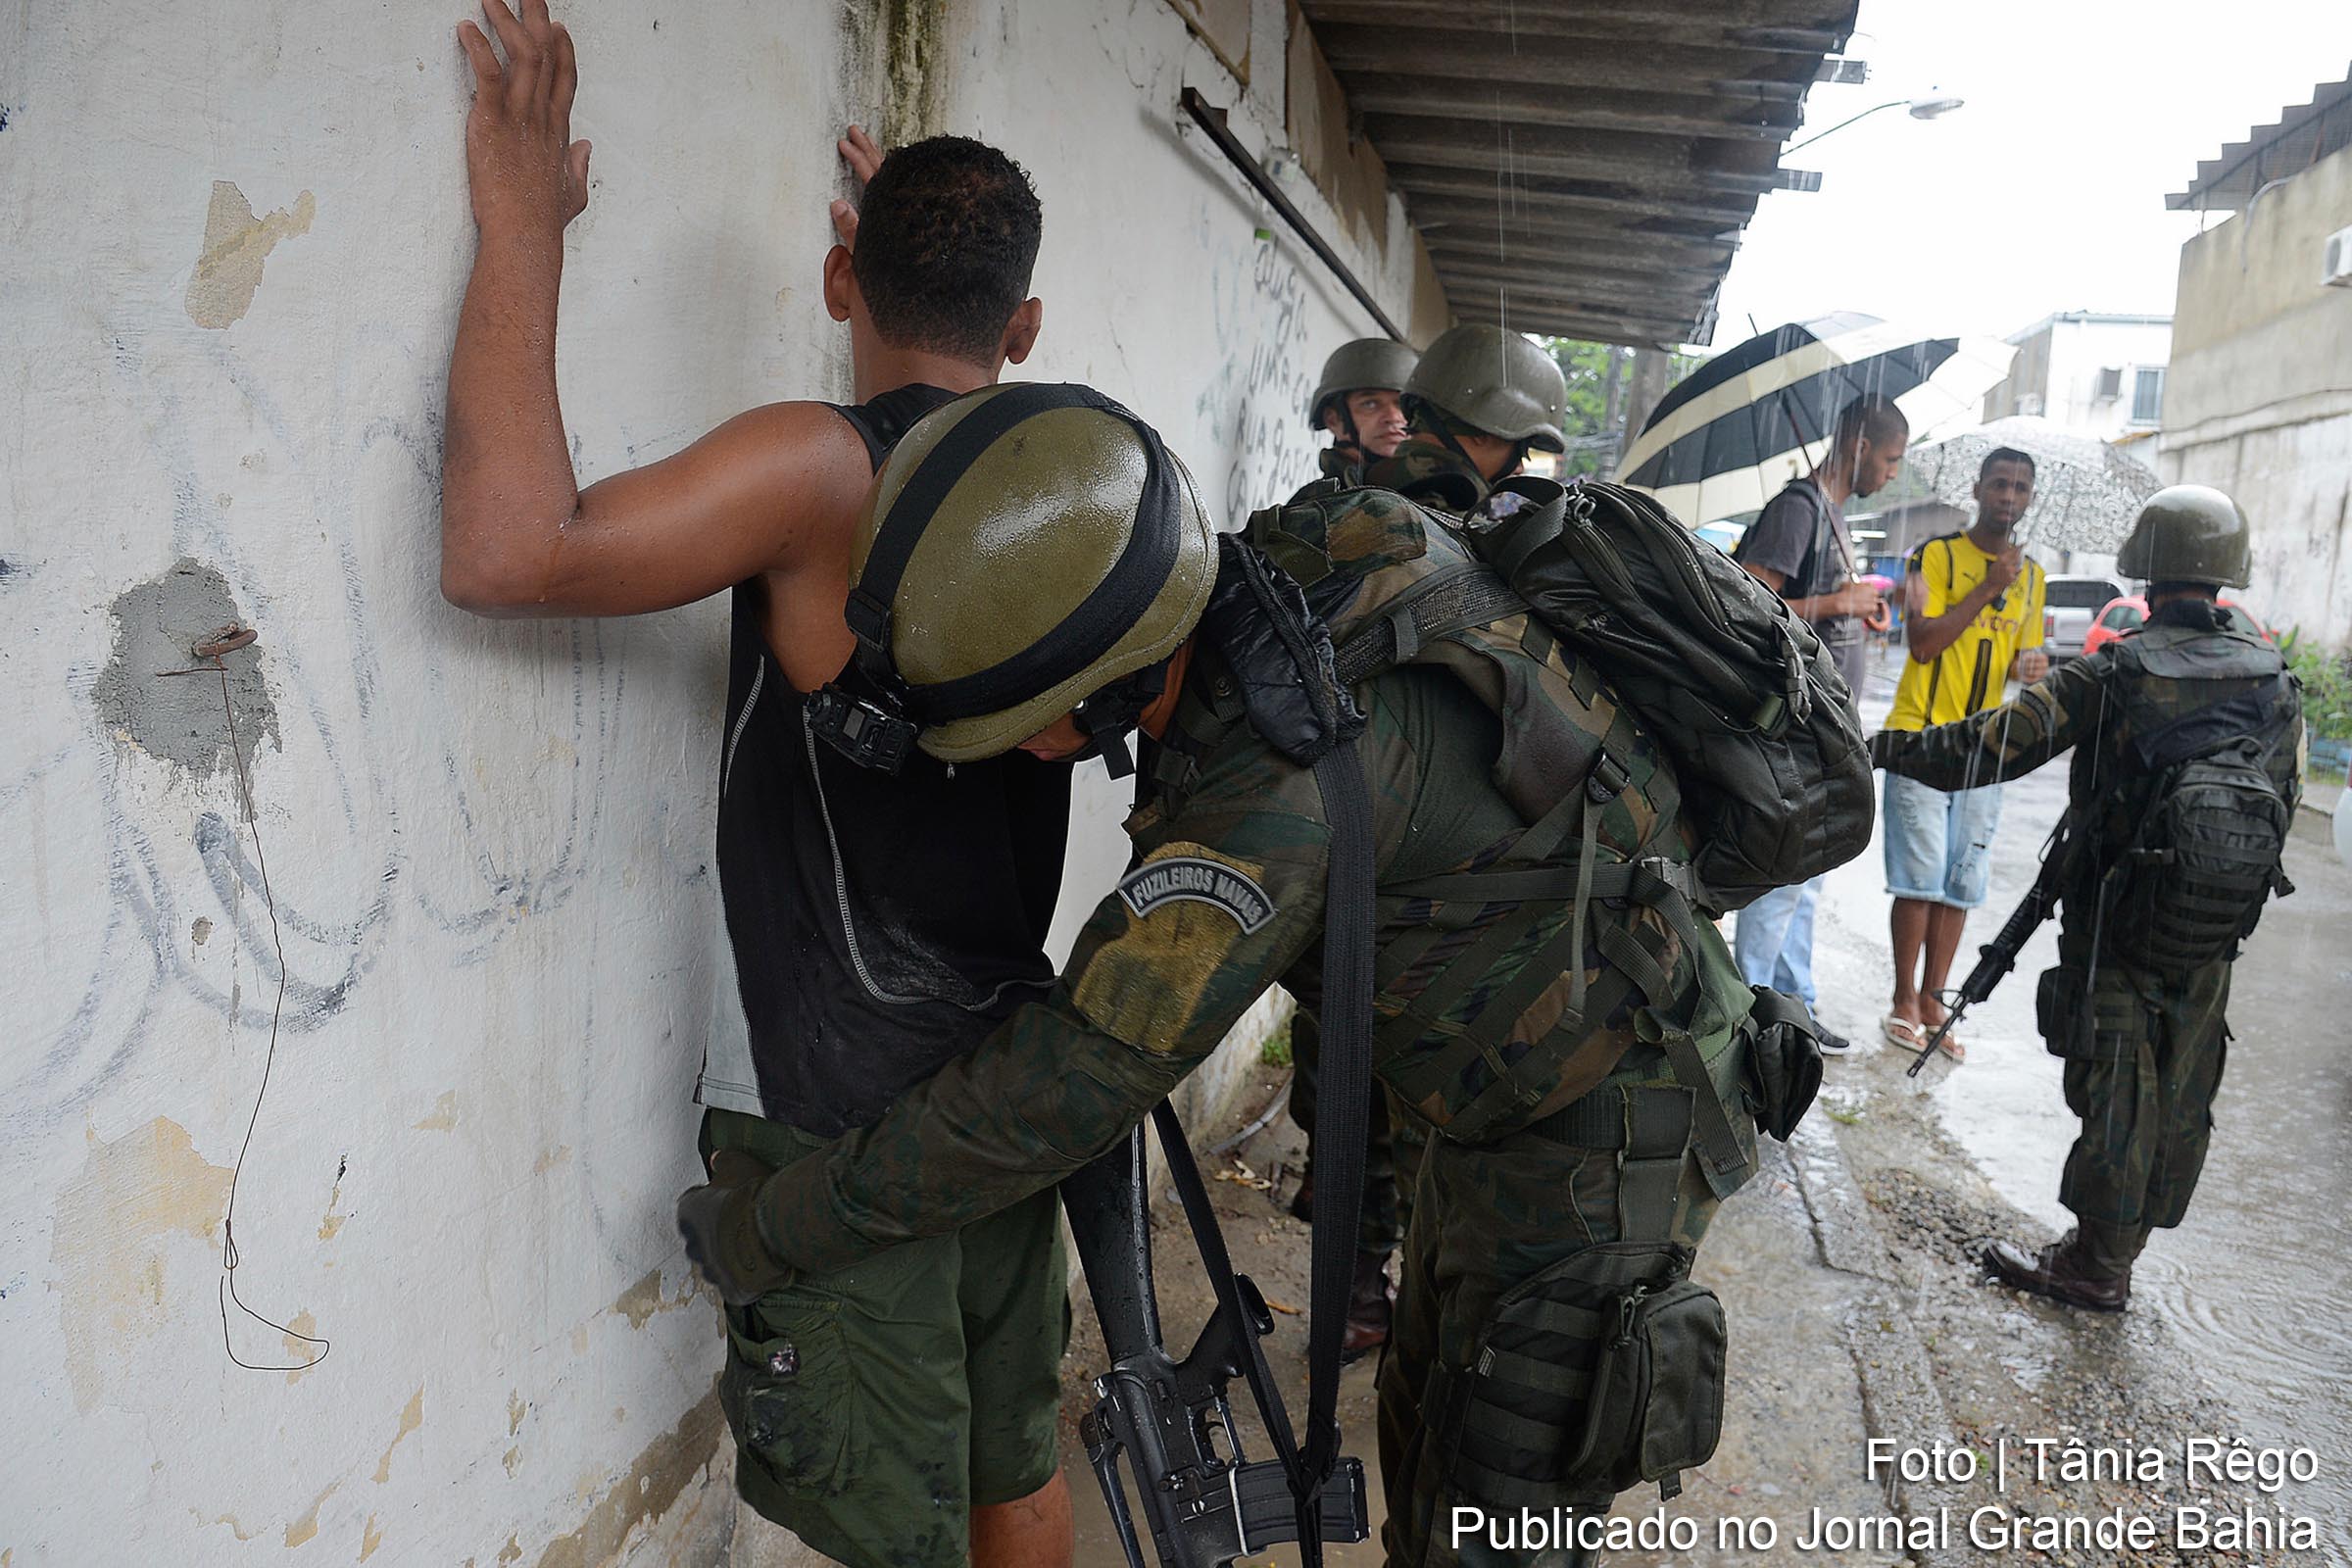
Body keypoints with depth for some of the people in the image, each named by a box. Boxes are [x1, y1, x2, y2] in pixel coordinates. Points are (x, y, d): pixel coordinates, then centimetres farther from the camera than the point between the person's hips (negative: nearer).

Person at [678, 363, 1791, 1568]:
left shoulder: (1284, 782, -36)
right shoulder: (1262, 578, -9)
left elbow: (1065, 1084, -31)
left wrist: (771, 1232, -19)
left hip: (1600, 1132, -9)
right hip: (1499, 1105, 9)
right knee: (1428, 1436, 21)